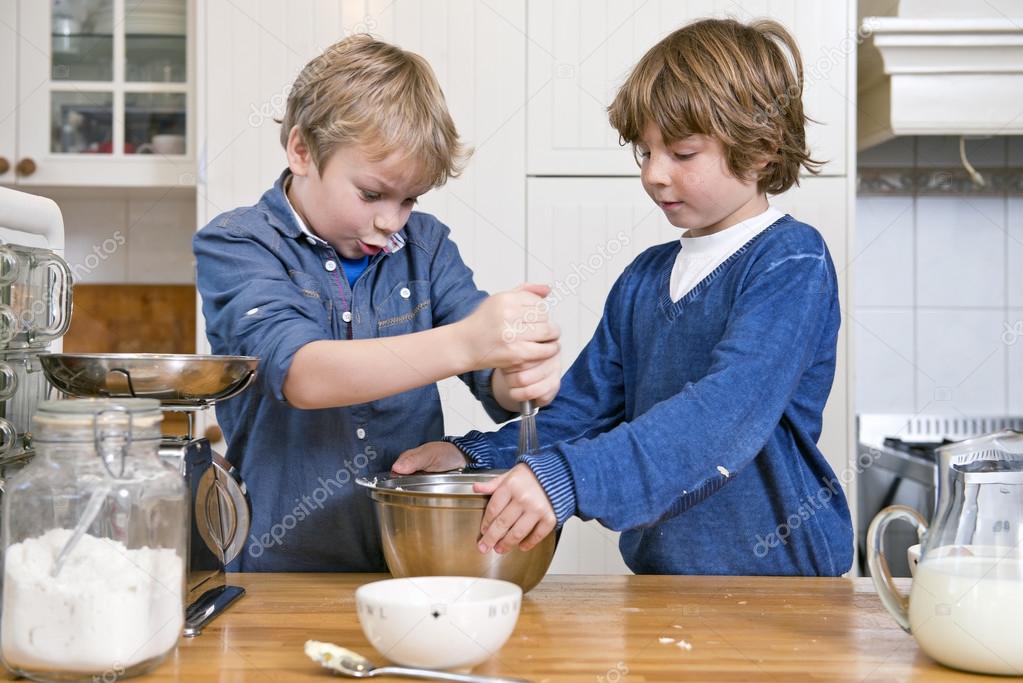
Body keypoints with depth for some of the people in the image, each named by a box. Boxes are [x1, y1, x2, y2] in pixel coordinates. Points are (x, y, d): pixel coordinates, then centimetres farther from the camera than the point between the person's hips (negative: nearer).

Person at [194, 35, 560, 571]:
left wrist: (522, 381, -19)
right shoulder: (234, 246, -3)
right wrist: (462, 342, -32)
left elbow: (496, 383, 5)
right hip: (286, 563, -4)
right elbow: (299, 374, -20)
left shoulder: (423, 244, 10)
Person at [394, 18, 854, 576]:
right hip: (659, 570, 5)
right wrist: (472, 456, -1)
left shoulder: (793, 263, -9)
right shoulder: (643, 278, 13)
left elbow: (725, 411, -24)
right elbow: (582, 411, 15)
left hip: (779, 571, -4)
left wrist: (568, 477, -34)